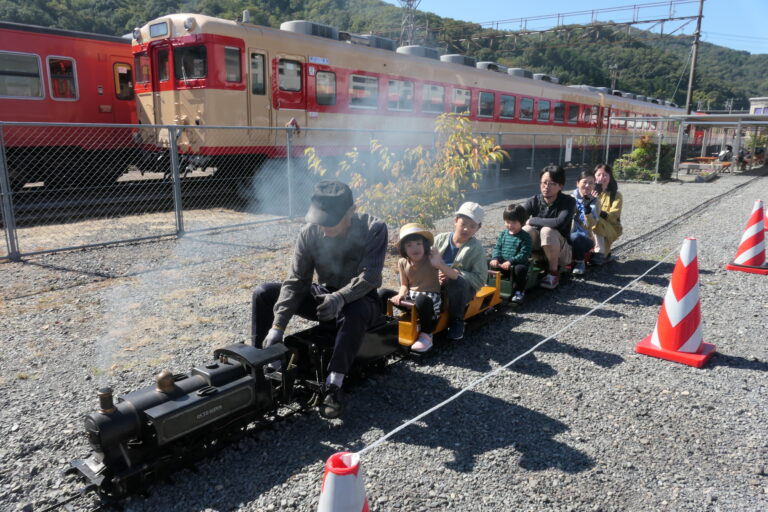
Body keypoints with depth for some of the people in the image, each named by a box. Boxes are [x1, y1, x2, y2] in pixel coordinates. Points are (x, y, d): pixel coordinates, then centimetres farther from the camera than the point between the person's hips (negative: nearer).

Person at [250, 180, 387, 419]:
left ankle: (333, 387, -34)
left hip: (361, 299, -4)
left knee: (354, 312, -42)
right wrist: (277, 326, -24)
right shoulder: (309, 233, -12)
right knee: (263, 294, -9)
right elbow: (296, 281, -14)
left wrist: (340, 298, -45)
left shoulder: (374, 229, -20)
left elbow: (369, 277, -26)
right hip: (324, 294, 4)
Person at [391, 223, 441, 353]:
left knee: (422, 300, -41)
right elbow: (404, 285, 8)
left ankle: (426, 335, -26)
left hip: (432, 298, -6)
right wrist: (401, 294, -13)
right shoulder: (402, 262, 1)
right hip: (412, 297, 6)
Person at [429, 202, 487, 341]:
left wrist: (451, 273, -25)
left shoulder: (477, 249, -6)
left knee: (458, 282, -38)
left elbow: (479, 280, -15)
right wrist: (435, 275, -20)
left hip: (462, 289, -2)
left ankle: (456, 321, -10)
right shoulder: (440, 239, 2)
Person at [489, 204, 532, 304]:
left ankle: (519, 292, -16)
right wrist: (495, 258, -13)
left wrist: (510, 261, -27)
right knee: (490, 265, -17)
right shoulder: (503, 234, 12)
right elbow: (497, 248, 9)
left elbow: (524, 254, -14)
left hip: (518, 264, -5)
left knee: (520, 269, -36)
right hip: (502, 264, 5)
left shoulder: (525, 237, -4)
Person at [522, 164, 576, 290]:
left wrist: (532, 220, -23)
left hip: (561, 252, -2)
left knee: (547, 231, -33)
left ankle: (554, 273, -16)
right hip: (538, 249, 2)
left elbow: (559, 223, -34)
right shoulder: (534, 201, -6)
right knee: (526, 230, -28)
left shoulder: (568, 201, -15)